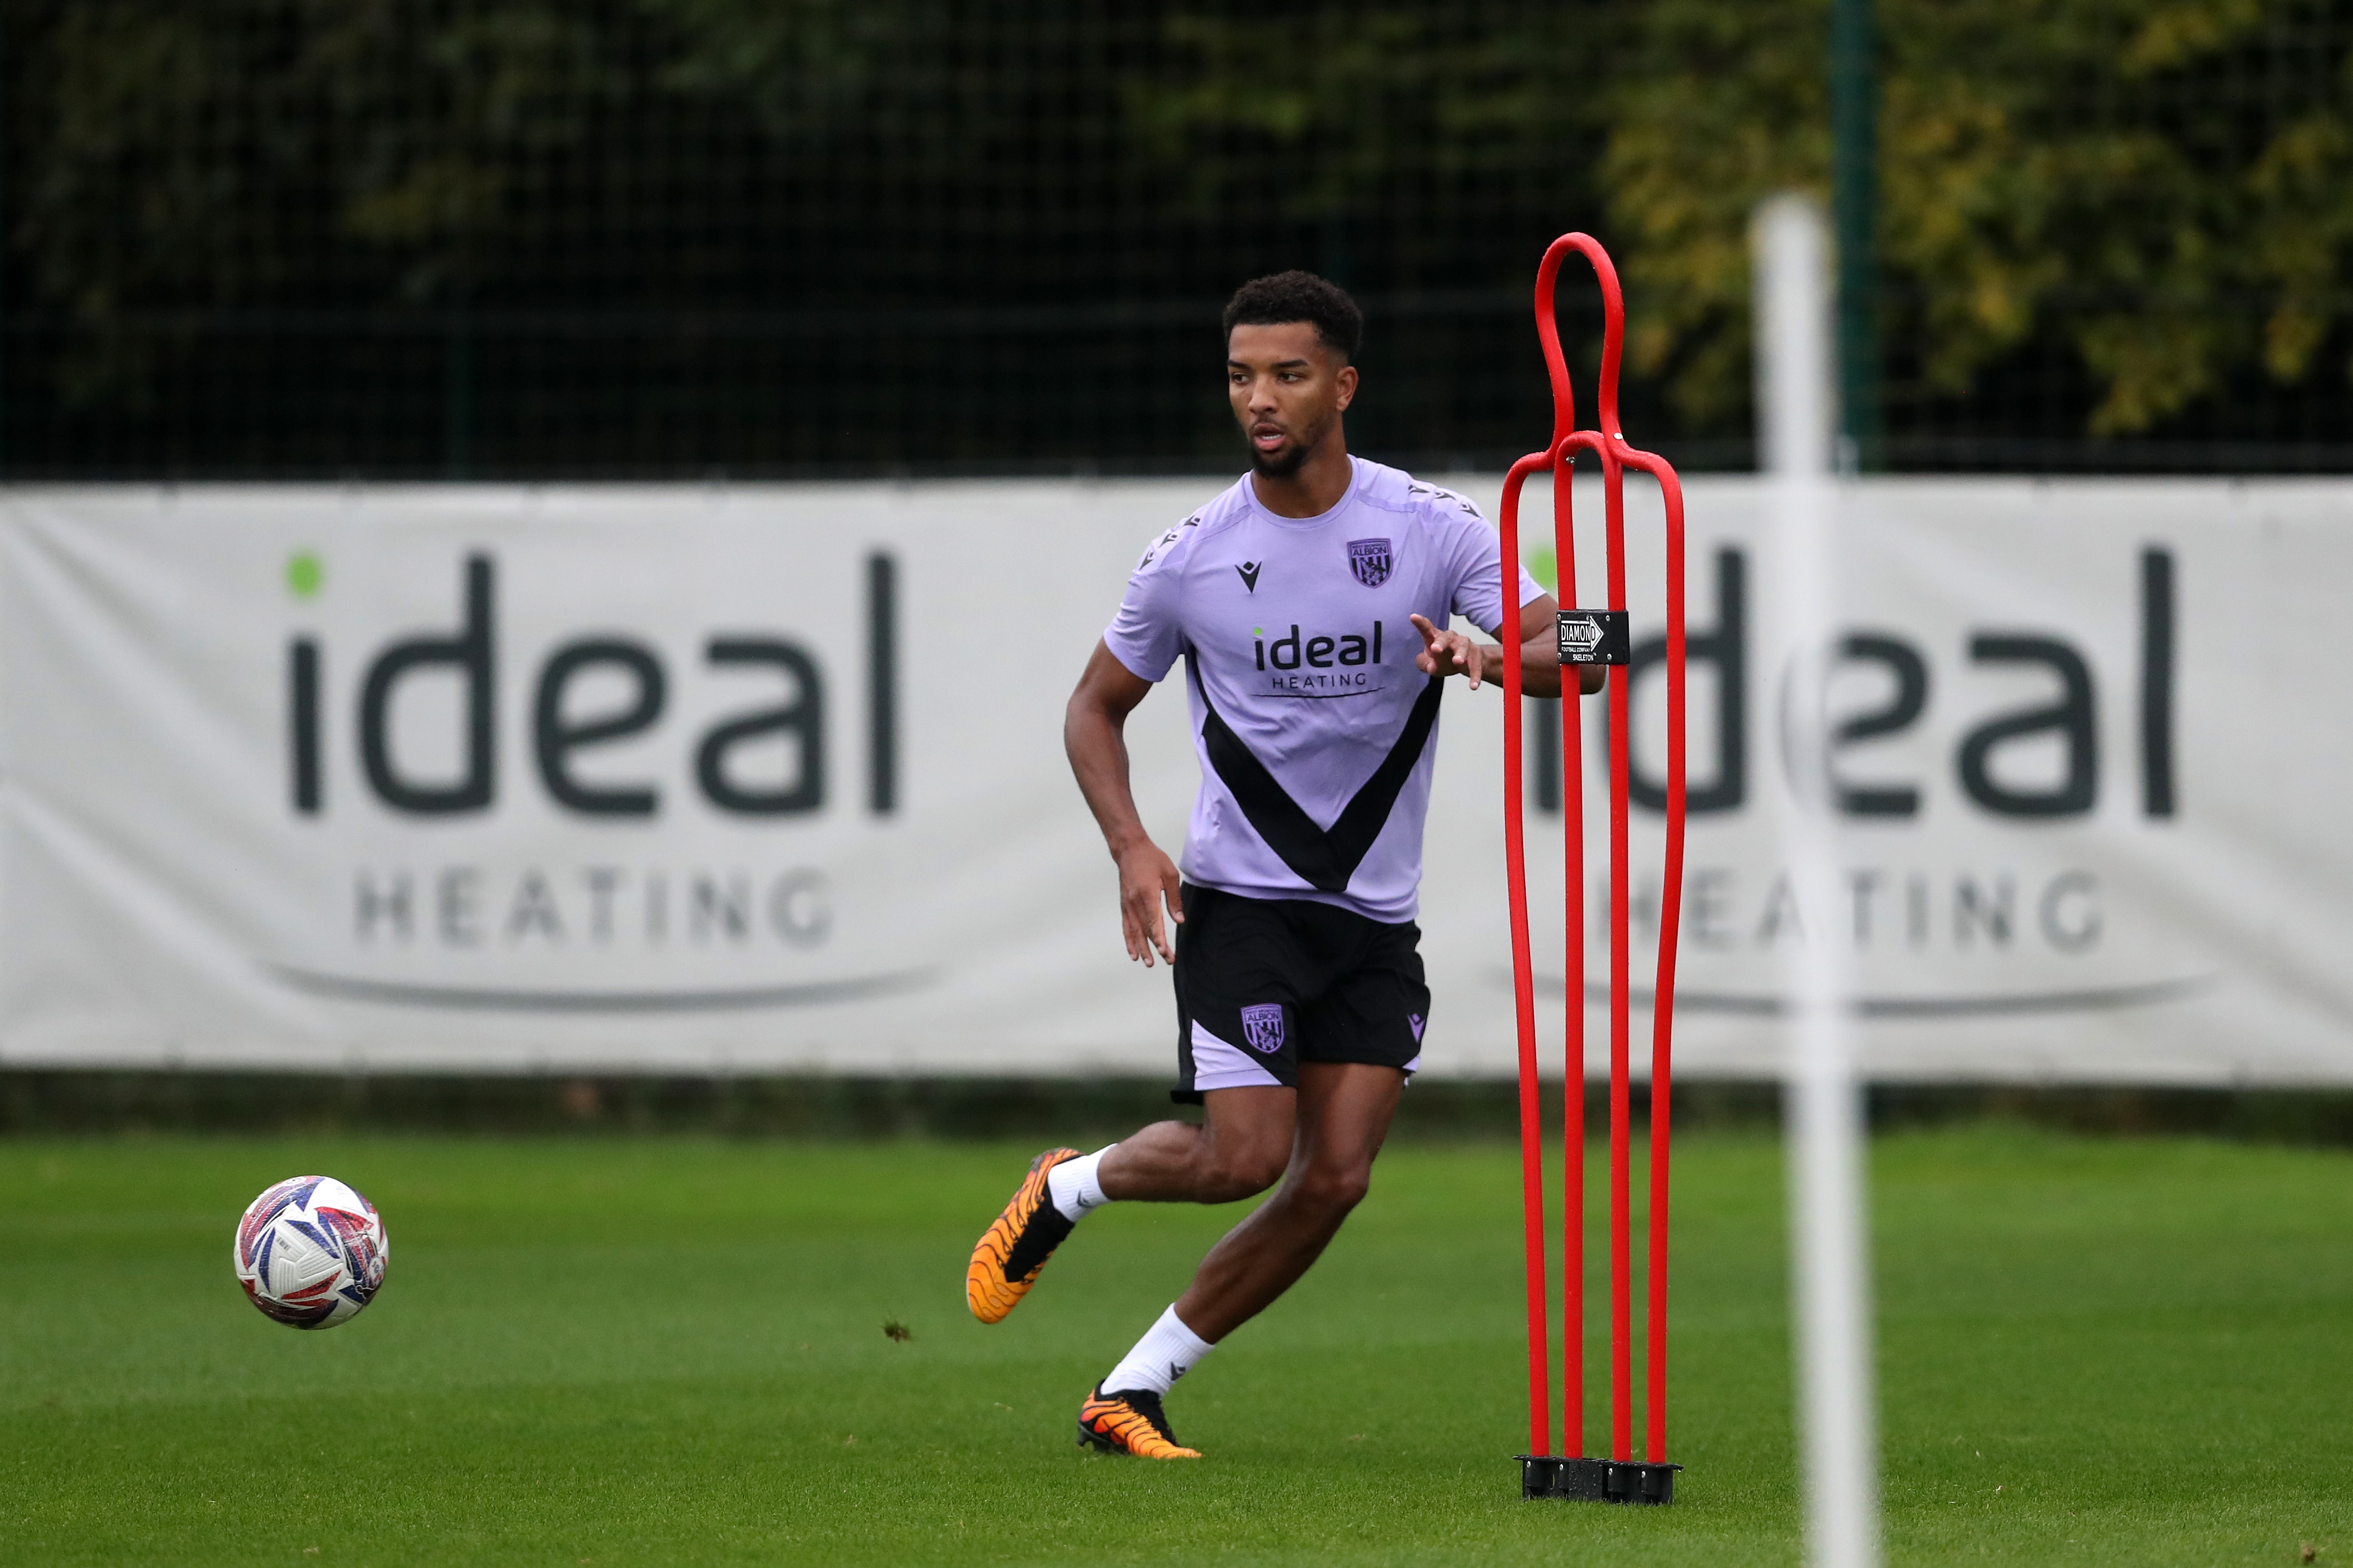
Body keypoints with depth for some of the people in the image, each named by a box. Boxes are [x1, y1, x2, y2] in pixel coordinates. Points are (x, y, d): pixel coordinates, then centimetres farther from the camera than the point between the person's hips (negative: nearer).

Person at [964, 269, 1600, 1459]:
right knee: (1244, 1157, -15)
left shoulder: (1433, 530, -4)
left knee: (1334, 1179, -6)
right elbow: (1096, 709, 8)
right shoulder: (1190, 559, -4)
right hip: (1240, 900, -2)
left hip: (1376, 916, 2)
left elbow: (1574, 654, -9)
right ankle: (1066, 1189, 17)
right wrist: (1131, 847, -9)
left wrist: (1490, 657, -32)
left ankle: (1132, 1393, 7)